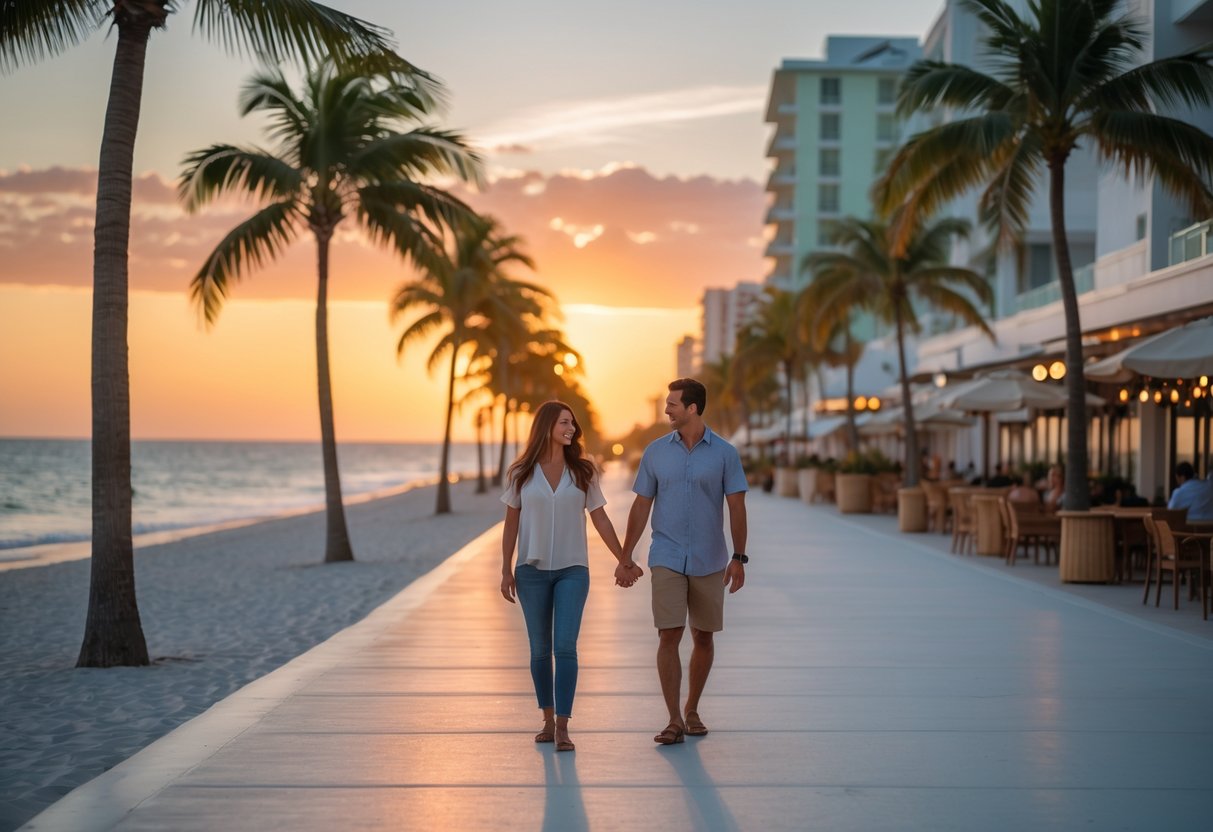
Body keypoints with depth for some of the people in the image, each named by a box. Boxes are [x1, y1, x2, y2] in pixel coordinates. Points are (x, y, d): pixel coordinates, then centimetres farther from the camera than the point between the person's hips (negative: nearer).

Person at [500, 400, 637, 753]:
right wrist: (506, 570, 1)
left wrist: (625, 561, 4)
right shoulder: (522, 473, 2)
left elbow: (600, 519, 6)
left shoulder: (582, 472, 3)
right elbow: (511, 523, 6)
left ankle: (562, 727, -9)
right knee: (540, 649, 6)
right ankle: (548, 719, 20)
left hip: (572, 570, -1)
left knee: (565, 646, -11)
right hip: (532, 570, 1)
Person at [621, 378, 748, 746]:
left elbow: (736, 507, -2)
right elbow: (641, 506, 6)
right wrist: (625, 557, 4)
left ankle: (692, 710, 26)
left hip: (709, 562, 0)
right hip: (666, 560, 0)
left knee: (703, 637, 9)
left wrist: (739, 557, -8)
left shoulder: (724, 453, -2)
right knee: (668, 636, -9)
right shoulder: (656, 451, 3)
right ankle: (674, 720, -6)